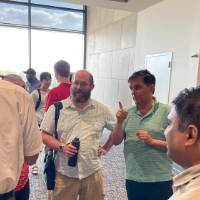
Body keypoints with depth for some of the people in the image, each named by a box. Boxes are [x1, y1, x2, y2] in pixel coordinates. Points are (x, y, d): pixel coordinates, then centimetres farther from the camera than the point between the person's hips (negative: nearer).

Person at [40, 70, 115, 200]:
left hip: (92, 172, 1)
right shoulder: (57, 108, -3)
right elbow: (44, 135, -1)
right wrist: (61, 146, -15)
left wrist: (106, 148, 5)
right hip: (65, 174, -1)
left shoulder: (102, 110, 1)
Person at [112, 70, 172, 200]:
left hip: (159, 181, -3)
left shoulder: (166, 111, -9)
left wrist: (152, 141, -19)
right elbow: (116, 141, 2)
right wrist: (119, 122, -13)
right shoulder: (128, 113, 2)